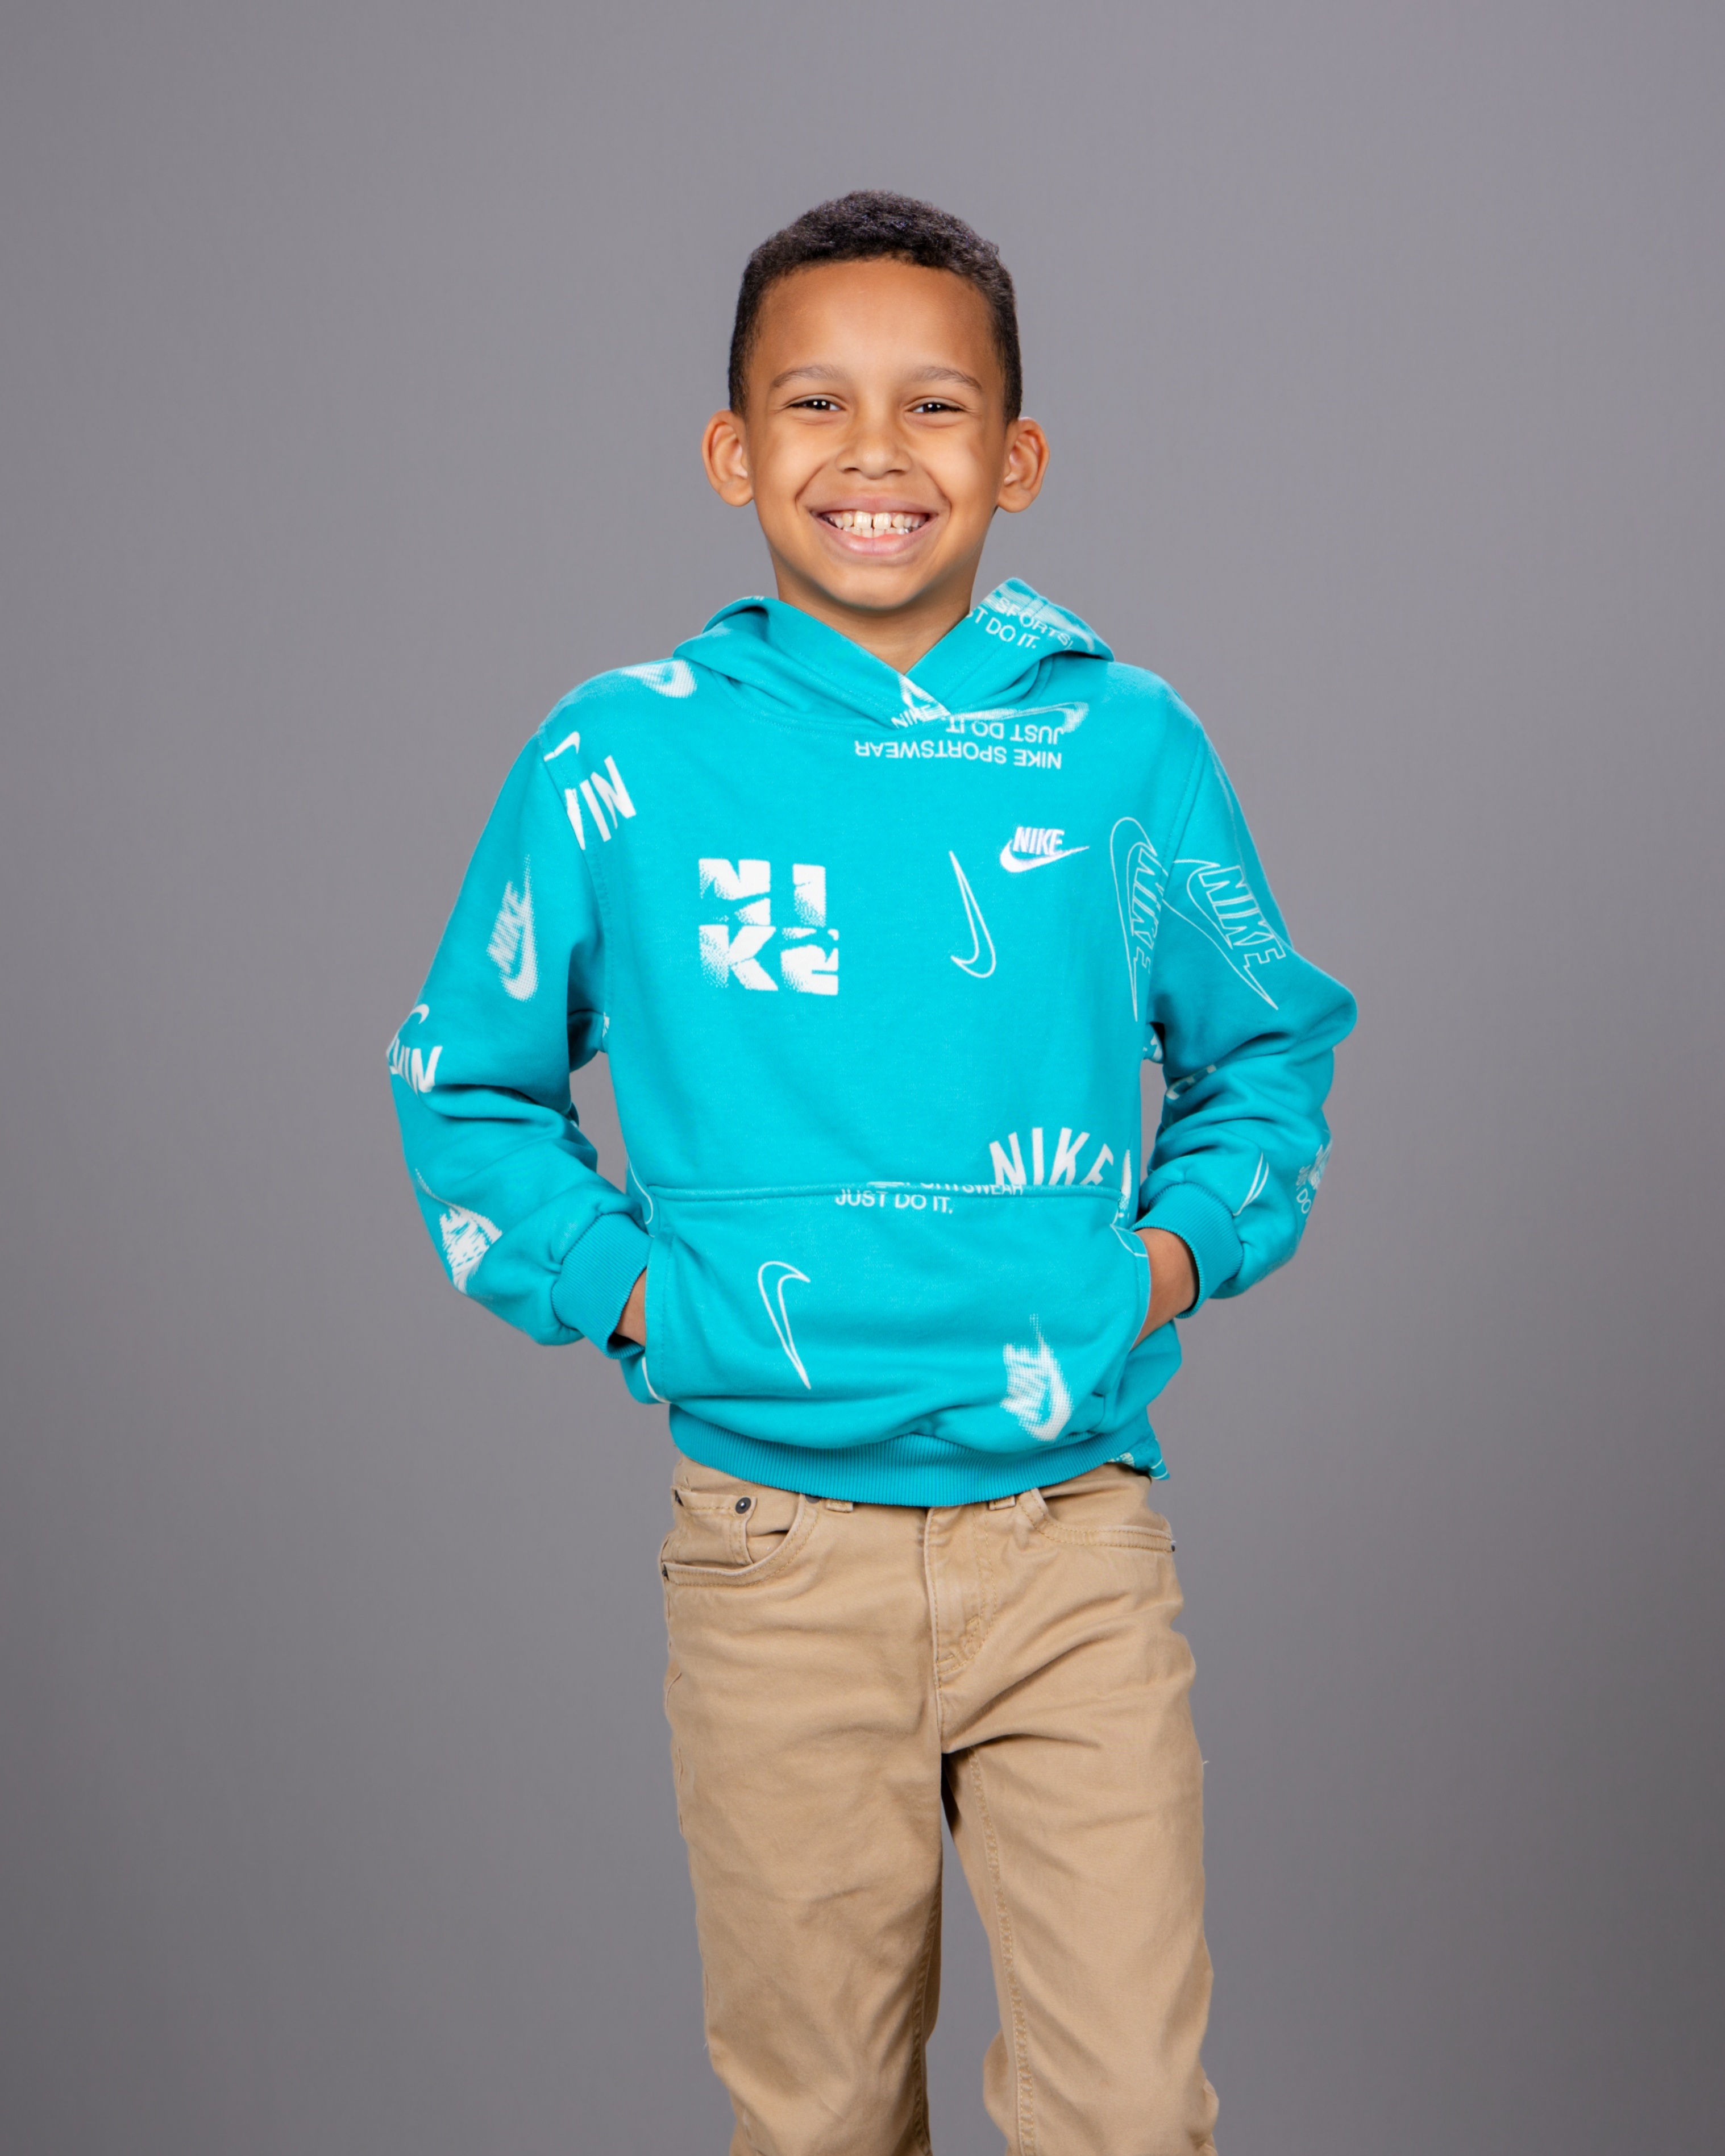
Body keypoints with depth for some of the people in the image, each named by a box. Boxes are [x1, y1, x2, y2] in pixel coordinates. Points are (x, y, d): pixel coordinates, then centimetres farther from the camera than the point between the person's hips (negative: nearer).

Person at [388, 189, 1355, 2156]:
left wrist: (1177, 1251, -1)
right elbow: (467, 1084, 11)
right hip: (777, 1550, 0)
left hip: (1079, 1533, 1)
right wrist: (620, 1285, -2)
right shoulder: (620, 762, -2)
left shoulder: (1127, 745, 0)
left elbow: (1268, 1058, 15)